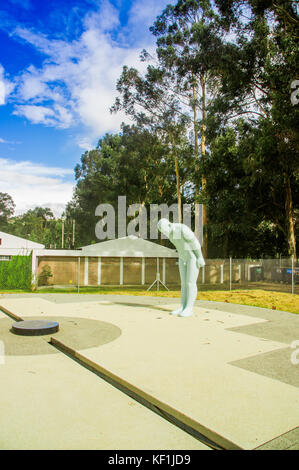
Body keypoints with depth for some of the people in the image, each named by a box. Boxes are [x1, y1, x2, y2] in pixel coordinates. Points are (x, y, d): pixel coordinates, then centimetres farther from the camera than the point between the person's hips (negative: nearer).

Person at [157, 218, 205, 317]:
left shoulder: (183, 229, -27)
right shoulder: (169, 231, -1)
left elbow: (195, 242, -20)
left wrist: (200, 257, -17)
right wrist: (181, 258, 17)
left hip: (194, 256, -8)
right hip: (184, 257, 8)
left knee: (191, 283, -8)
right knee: (184, 283, 6)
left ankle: (189, 309, -1)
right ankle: (183, 307, 9)